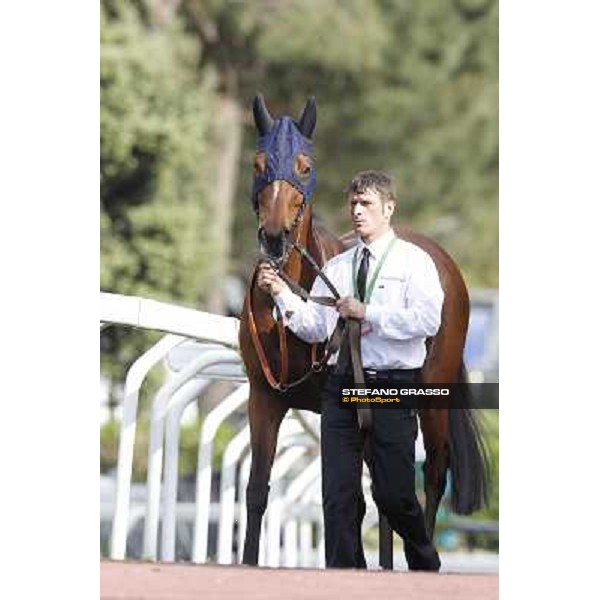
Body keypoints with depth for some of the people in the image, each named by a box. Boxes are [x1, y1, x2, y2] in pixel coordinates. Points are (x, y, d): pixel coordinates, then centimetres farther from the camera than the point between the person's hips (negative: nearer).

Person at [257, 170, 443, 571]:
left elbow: (428, 320, -14)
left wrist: (368, 313, -16)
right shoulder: (335, 268, 15)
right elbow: (314, 328, 10)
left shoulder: (413, 261, 0)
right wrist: (282, 294, -5)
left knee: (394, 493, 0)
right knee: (339, 493, 1)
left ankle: (425, 565, 25)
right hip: (341, 386, 4)